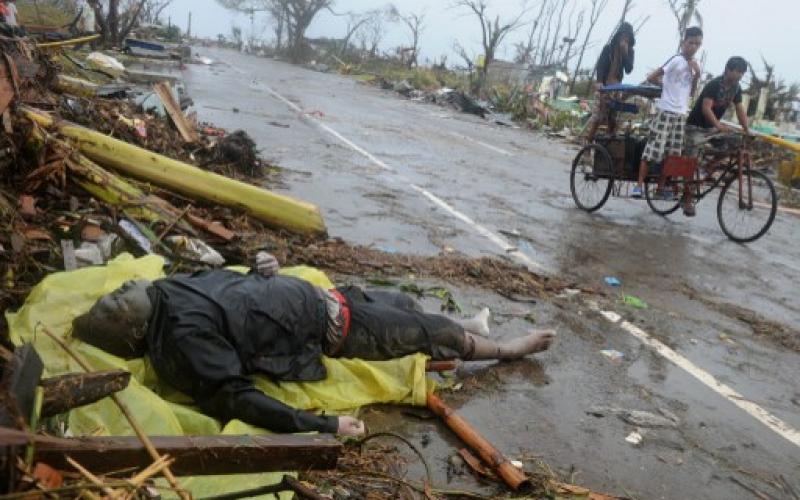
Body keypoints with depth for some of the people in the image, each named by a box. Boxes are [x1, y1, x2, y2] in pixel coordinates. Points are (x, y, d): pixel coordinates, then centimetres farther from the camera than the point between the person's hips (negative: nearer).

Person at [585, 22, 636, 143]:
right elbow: (600, 65, -12)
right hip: (603, 86, -3)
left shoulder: (629, 51, 8)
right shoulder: (608, 48, -2)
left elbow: (628, 69, -4)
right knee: (597, 118, -12)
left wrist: (625, 52, -13)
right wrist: (599, 82, -27)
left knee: (612, 119, 1)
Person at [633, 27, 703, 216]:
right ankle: (639, 185, -3)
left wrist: (697, 75, 1)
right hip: (666, 111, -8)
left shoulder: (692, 65, 15)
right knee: (652, 149, -8)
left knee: (674, 154, 7)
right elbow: (651, 78, -17)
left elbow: (691, 92, 16)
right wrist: (668, 85, 0)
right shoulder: (677, 60, -9)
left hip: (681, 114, 8)